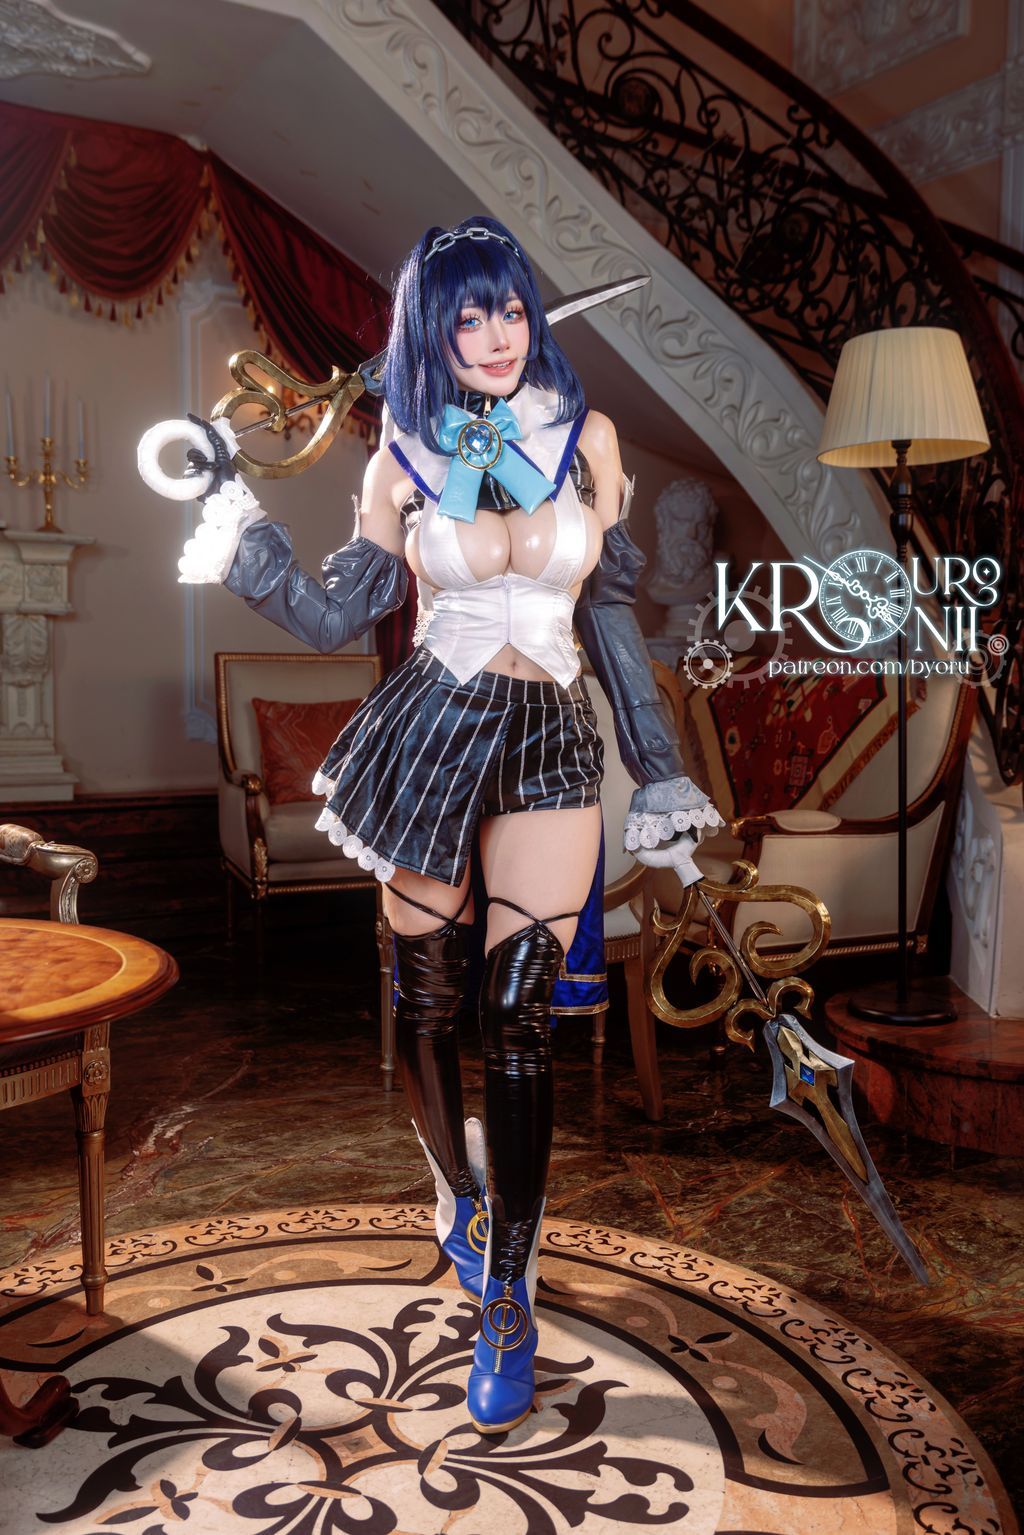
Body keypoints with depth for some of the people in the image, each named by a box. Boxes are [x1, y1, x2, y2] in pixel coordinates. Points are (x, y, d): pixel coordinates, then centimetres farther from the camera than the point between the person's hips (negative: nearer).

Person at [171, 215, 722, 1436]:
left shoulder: (587, 437, 4)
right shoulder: (403, 461, 3)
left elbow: (610, 610, 8)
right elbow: (332, 617, 5)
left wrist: (659, 768, 7)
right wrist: (232, 516, -1)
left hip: (551, 745, 0)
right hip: (431, 729, 1)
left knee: (518, 1013, -5)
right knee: (424, 996, 9)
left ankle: (508, 1300, 8)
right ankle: (459, 1193, 37)